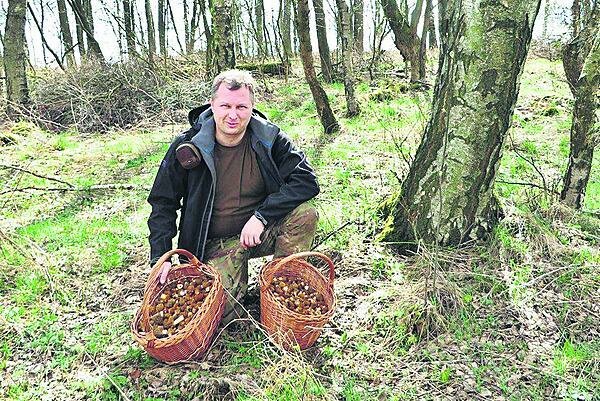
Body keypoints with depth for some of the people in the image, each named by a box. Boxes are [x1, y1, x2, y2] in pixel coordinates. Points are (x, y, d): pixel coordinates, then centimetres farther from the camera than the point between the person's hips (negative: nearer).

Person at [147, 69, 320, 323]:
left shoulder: (269, 138, -9)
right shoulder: (188, 148, -11)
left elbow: (306, 181, -17)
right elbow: (163, 203, -1)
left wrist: (261, 216, -25)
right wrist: (160, 258, -10)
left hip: (262, 232, 1)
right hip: (216, 243, -1)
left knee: (305, 214, -26)